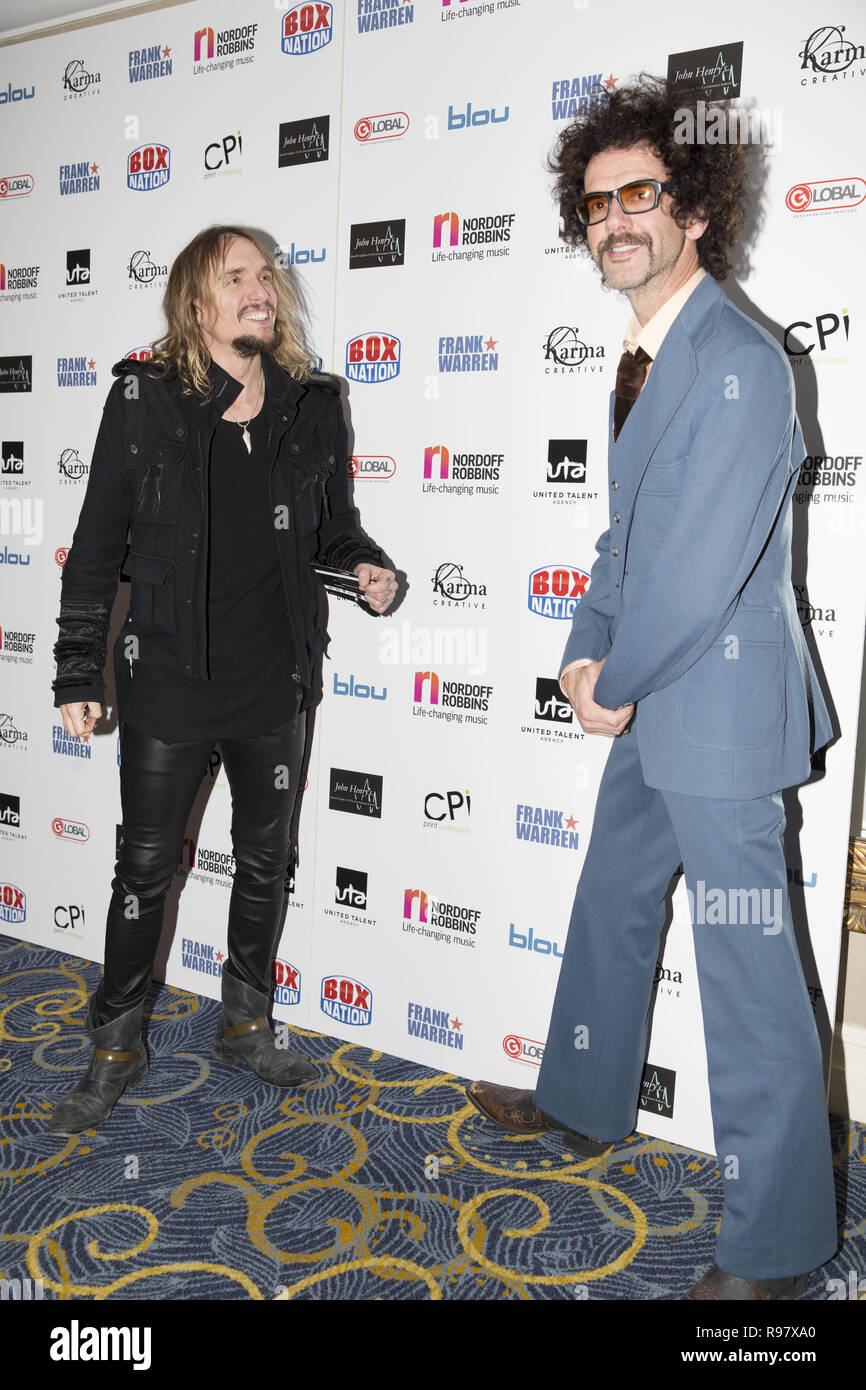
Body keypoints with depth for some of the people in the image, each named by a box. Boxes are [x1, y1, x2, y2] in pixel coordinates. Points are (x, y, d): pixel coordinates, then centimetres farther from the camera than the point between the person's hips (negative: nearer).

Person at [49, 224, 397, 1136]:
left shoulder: (310, 404, 3)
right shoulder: (145, 397, -6)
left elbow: (332, 526, 14)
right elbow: (98, 545, -4)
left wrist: (363, 564, -9)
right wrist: (79, 675, -5)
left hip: (278, 681, 4)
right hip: (170, 680, -3)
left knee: (267, 861, 15)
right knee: (146, 866, 9)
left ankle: (245, 1025, 37)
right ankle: (116, 1050, 29)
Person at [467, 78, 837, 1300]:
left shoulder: (737, 362, -18)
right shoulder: (648, 357, 13)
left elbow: (705, 564, -22)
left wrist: (618, 683, -9)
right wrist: (587, 654, 1)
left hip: (718, 711, -10)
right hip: (649, 707, 10)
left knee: (747, 972, -1)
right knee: (610, 907, 23)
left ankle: (774, 1250, 17)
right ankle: (583, 1105, 46)